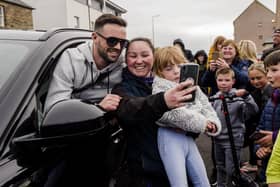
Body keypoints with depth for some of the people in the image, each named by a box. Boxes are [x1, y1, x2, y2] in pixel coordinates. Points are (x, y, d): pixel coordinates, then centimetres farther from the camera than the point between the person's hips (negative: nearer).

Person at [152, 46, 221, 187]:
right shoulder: (160, 89, -9)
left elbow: (206, 106, 12)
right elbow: (175, 114, -23)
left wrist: (212, 122, -9)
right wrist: (201, 123, -19)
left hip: (189, 136, 7)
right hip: (171, 137, -6)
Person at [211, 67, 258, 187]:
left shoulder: (238, 97, -14)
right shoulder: (216, 97, 3)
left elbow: (254, 110, -25)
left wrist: (246, 96, -35)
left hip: (233, 140, -6)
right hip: (218, 138, 6)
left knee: (231, 170, -1)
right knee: (220, 168, 20)